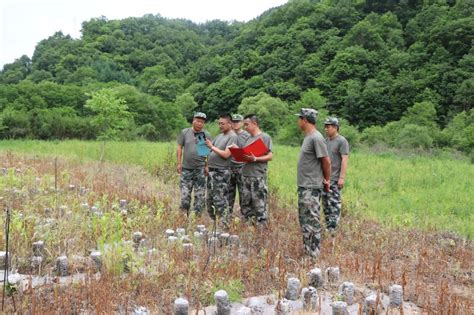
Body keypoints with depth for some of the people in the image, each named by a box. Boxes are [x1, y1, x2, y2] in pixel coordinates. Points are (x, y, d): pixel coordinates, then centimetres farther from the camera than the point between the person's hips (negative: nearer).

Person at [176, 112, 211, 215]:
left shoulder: (206, 135, 2)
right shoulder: (185, 132, 1)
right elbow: (179, 148, 4)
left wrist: (207, 166, 0)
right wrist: (179, 163, -1)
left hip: (200, 169, 1)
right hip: (186, 168, 0)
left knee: (200, 194, 6)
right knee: (184, 193, 2)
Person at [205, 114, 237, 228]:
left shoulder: (232, 136, -8)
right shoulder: (219, 135, 17)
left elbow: (226, 154, -17)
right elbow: (209, 148, 18)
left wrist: (212, 147, -15)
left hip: (221, 172, -8)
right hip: (212, 170, 9)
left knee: (220, 200, -8)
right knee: (210, 198, 13)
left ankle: (224, 225, -1)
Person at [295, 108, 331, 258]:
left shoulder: (316, 138, -16)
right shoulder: (308, 137, 13)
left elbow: (326, 161, -14)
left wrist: (327, 180, -2)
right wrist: (325, 180, 16)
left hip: (311, 187, -10)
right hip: (303, 185, 10)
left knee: (312, 221, -5)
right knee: (304, 219, 16)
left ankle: (314, 254, 2)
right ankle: (307, 250, 27)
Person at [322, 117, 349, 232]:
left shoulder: (342, 141, -8)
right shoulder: (326, 141, 14)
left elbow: (344, 160, -13)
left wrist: (342, 177, -19)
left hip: (334, 179, -7)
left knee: (334, 203, -5)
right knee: (326, 203, 10)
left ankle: (332, 229, -2)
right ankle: (327, 226, 17)